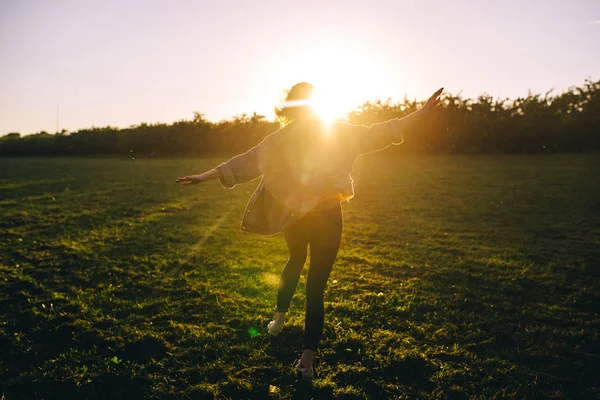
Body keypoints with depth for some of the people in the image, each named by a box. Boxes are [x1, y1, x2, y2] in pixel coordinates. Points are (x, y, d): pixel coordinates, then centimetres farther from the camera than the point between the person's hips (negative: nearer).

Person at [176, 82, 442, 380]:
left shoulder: (280, 140, -3)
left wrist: (205, 176, -2)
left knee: (295, 261, 32)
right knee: (316, 287, 1)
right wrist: (421, 113, 6)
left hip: (294, 215, 3)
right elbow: (380, 133, -2)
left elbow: (246, 162, -6)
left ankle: (278, 320, 44)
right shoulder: (338, 134, -6)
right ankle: (307, 358, 1)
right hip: (326, 216, -3)